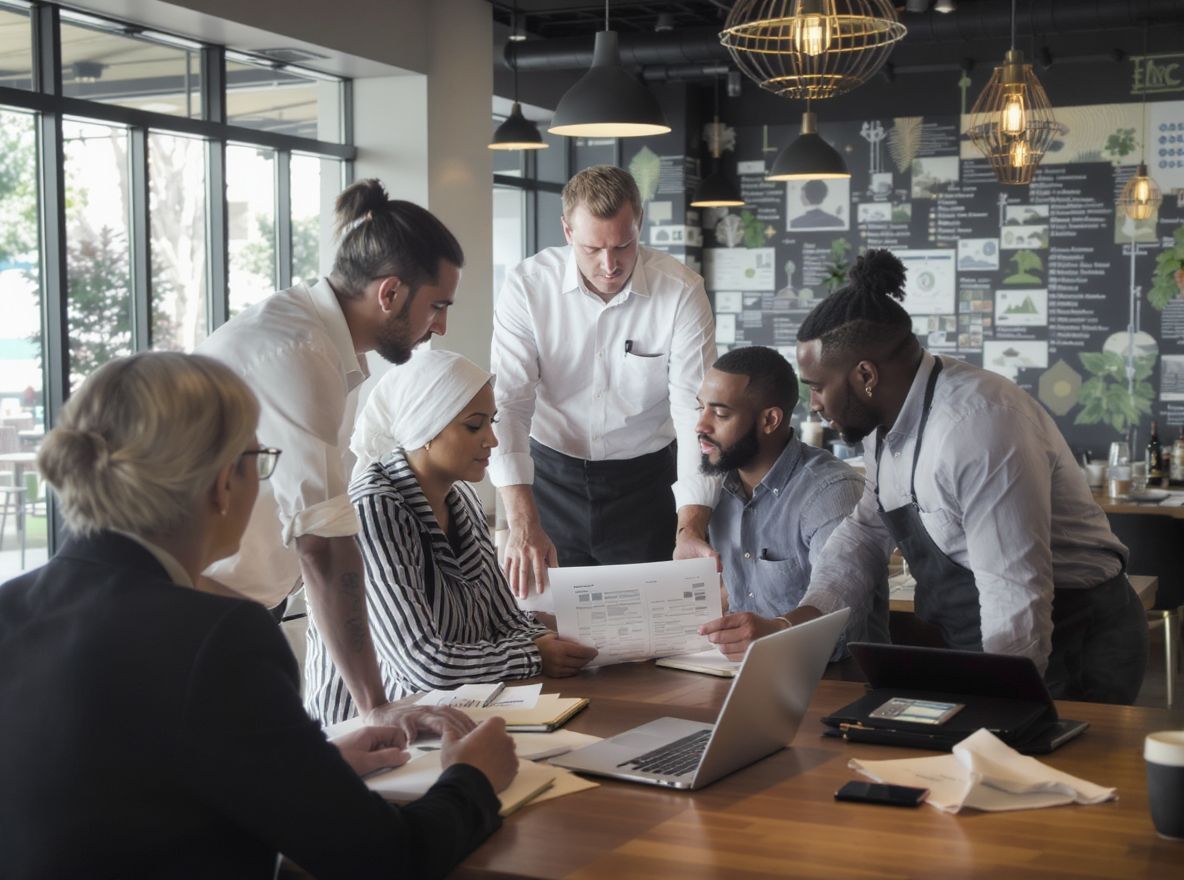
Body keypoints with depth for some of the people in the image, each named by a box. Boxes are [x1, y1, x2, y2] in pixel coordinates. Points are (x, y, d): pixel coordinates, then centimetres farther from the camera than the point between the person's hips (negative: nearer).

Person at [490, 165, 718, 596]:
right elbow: (507, 403, -18)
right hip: (551, 475, 1)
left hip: (645, 481, 0)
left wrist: (690, 530, -31)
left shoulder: (681, 292, -15)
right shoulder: (528, 286, -13)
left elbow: (697, 413, -18)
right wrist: (522, 522, -31)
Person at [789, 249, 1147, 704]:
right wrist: (807, 615, 0)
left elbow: (1016, 600, -26)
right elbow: (865, 530, 15)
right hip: (968, 649, 8)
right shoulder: (888, 419, 2)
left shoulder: (975, 427, -25)